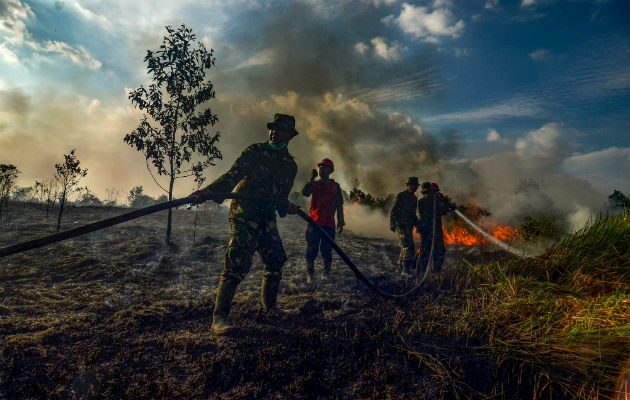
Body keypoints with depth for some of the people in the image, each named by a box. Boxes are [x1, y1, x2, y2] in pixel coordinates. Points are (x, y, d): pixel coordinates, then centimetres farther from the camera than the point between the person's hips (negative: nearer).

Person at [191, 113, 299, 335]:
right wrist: (210, 190, -29)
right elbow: (232, 175, -15)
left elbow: (281, 194, 14)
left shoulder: (290, 165, 11)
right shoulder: (255, 151, -4)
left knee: (276, 261, 8)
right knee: (237, 262, -16)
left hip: (267, 218, 6)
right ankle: (219, 317, -12)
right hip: (244, 214, -6)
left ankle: (269, 306, 29)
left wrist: (285, 206, -6)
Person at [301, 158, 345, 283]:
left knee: (327, 250, 1)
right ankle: (310, 274, 7)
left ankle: (326, 273, 14)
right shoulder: (314, 184, 8)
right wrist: (312, 178, -14)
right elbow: (305, 193, -12)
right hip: (314, 222, 0)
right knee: (312, 250, -1)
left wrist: (340, 221, 4)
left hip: (329, 224, 0)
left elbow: (339, 205, 9)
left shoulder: (335, 186, 9)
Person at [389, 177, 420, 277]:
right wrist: (392, 225, -19)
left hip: (409, 227, 8)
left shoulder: (414, 198, 15)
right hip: (401, 226, -8)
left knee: (405, 247, 12)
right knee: (408, 247, -15)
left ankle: (400, 268, 21)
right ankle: (405, 270, -15)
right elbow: (393, 211, -11)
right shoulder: (401, 196, -8)